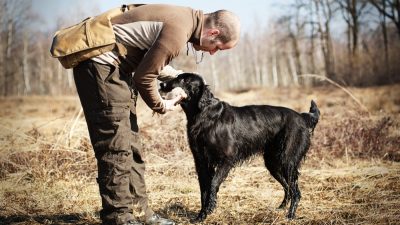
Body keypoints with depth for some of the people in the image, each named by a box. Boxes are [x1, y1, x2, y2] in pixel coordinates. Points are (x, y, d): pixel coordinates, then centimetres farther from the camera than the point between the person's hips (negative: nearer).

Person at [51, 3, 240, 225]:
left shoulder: (184, 17, 8)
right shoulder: (179, 29, -21)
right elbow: (144, 77, -16)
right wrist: (161, 106, 0)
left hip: (113, 65, 10)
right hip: (100, 63, -10)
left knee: (130, 143, 12)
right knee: (116, 146, -9)